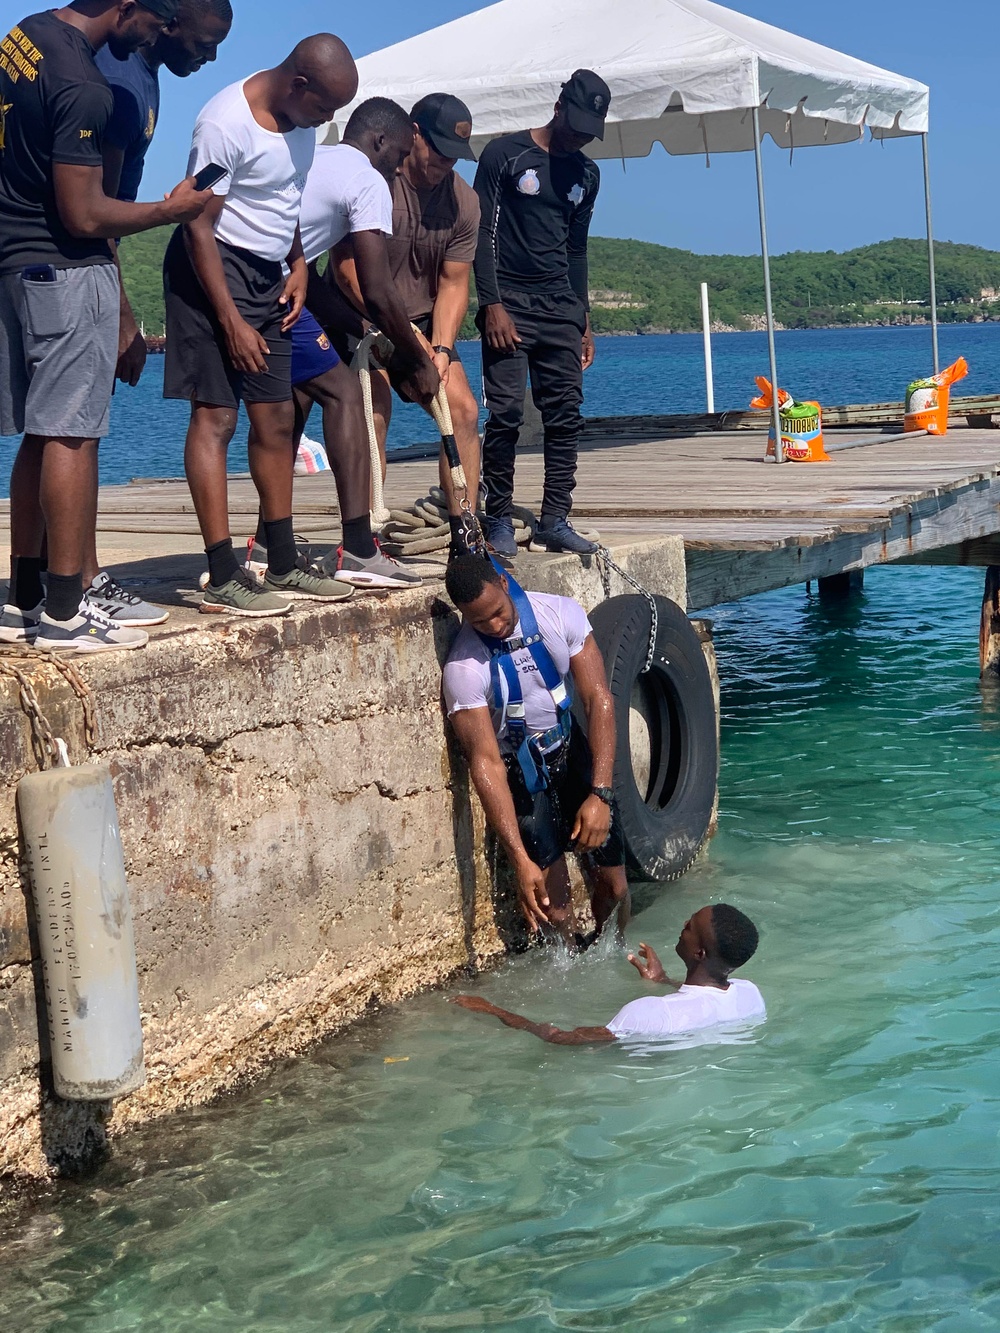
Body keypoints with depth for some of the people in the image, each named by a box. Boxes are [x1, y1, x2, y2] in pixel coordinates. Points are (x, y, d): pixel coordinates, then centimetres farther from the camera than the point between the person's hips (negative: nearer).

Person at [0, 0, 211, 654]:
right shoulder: (82, 85, -20)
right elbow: (85, 216, -20)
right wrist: (171, 210, -6)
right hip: (67, 270, -9)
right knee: (71, 435, -6)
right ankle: (64, 613, -4)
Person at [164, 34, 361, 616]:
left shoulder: (301, 118, 5)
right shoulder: (225, 124, -21)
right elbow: (199, 227, -19)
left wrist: (298, 264, 7)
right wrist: (230, 321, -20)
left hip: (269, 277, 9)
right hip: (215, 269, -9)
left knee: (277, 418, 9)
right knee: (216, 417, -10)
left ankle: (284, 565, 16)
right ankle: (224, 579, -11)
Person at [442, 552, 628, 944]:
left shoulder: (561, 614, -16)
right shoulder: (464, 667, -23)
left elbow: (599, 699, -15)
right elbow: (485, 761, -25)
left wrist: (600, 794, -26)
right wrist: (521, 860, -31)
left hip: (573, 750, 3)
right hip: (520, 771, -3)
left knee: (612, 885, 4)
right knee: (553, 908, -8)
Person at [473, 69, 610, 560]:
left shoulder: (586, 175, 16)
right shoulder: (504, 154, -2)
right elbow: (483, 234, -5)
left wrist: (582, 322, 17)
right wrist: (492, 305, -14)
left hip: (560, 308, 6)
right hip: (509, 303, -5)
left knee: (566, 416, -1)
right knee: (505, 413, -11)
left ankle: (555, 520, 2)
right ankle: (498, 519, -4)